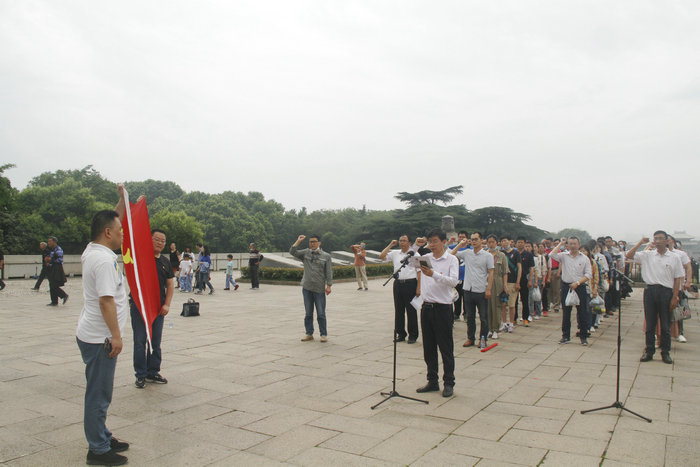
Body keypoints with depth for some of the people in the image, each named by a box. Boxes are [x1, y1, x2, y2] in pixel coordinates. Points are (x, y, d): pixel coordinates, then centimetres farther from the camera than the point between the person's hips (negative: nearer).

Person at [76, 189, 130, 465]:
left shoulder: (92, 251, 9)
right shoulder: (104, 260, -21)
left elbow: (110, 222, 27)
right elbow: (106, 300, -25)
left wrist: (122, 202, 24)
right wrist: (116, 336, -21)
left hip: (92, 336, 10)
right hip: (99, 338, -10)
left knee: (100, 393, 19)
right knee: (99, 394, 0)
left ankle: (102, 439, 31)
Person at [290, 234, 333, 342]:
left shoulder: (326, 256, -1)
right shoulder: (306, 253, 8)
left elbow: (329, 272, -3)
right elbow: (292, 252, -1)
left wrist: (329, 286, -9)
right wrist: (298, 241, -7)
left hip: (319, 289, -3)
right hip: (307, 288, 3)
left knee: (321, 314, 3)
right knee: (308, 313, 11)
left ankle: (324, 334, 12)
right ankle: (309, 334, 19)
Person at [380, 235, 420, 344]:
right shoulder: (395, 253, 12)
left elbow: (419, 272, -3)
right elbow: (381, 256, 7)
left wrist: (418, 288, -10)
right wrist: (390, 245, 7)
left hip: (410, 283, -4)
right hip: (398, 283, 4)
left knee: (411, 310, 1)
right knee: (398, 310, 9)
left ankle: (413, 335, 11)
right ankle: (401, 334, 21)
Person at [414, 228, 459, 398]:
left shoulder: (451, 259, -4)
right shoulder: (425, 257, 9)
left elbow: (454, 281, -16)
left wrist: (434, 274, -27)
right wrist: (416, 246, -1)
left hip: (443, 308, -5)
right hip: (426, 306, 5)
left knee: (446, 348, 3)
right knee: (428, 347, 12)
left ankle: (449, 383, 15)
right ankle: (432, 381, 25)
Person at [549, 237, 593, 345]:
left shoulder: (585, 259, 4)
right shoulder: (564, 256, 4)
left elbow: (588, 275, 0)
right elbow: (552, 255, -14)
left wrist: (577, 283, -13)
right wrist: (560, 244, -5)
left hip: (579, 287, -1)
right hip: (566, 286, 1)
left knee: (582, 313, 3)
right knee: (566, 313, 7)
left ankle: (583, 336, 15)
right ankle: (566, 336, 17)